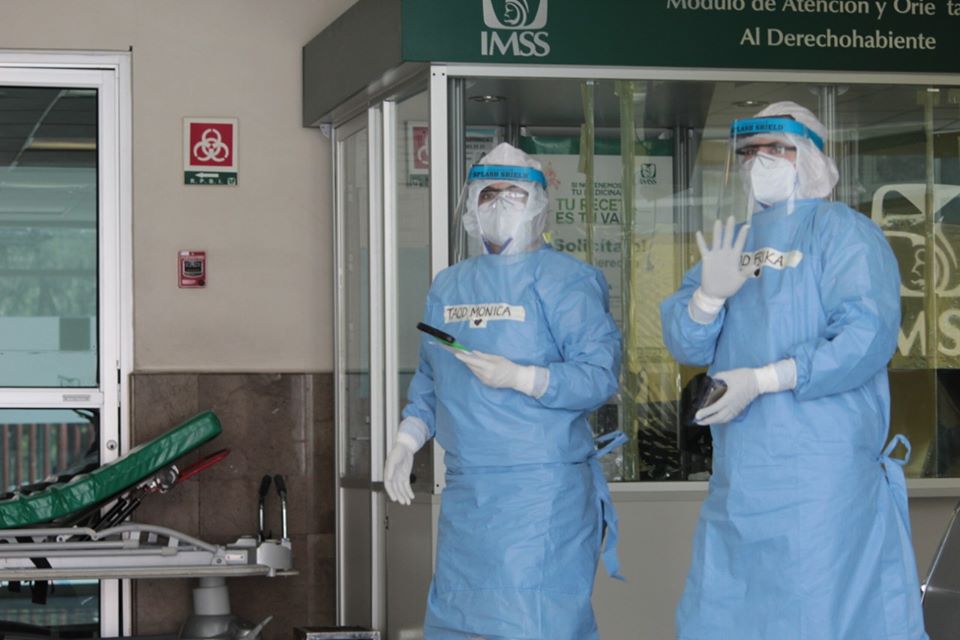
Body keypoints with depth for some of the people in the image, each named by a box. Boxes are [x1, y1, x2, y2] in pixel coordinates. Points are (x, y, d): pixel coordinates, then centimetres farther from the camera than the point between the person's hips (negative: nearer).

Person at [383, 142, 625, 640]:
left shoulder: (565, 281, -5)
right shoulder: (448, 287, 16)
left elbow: (600, 373, -13)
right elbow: (429, 379, 23)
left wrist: (519, 378, -22)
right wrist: (407, 440, 9)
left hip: (543, 494, -7)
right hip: (465, 492, 7)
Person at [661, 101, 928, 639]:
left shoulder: (843, 232, -4)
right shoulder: (732, 245, 17)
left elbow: (867, 336, -17)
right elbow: (685, 343, 10)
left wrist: (760, 382, -19)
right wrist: (710, 293, -12)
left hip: (821, 470, -7)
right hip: (739, 474, 7)